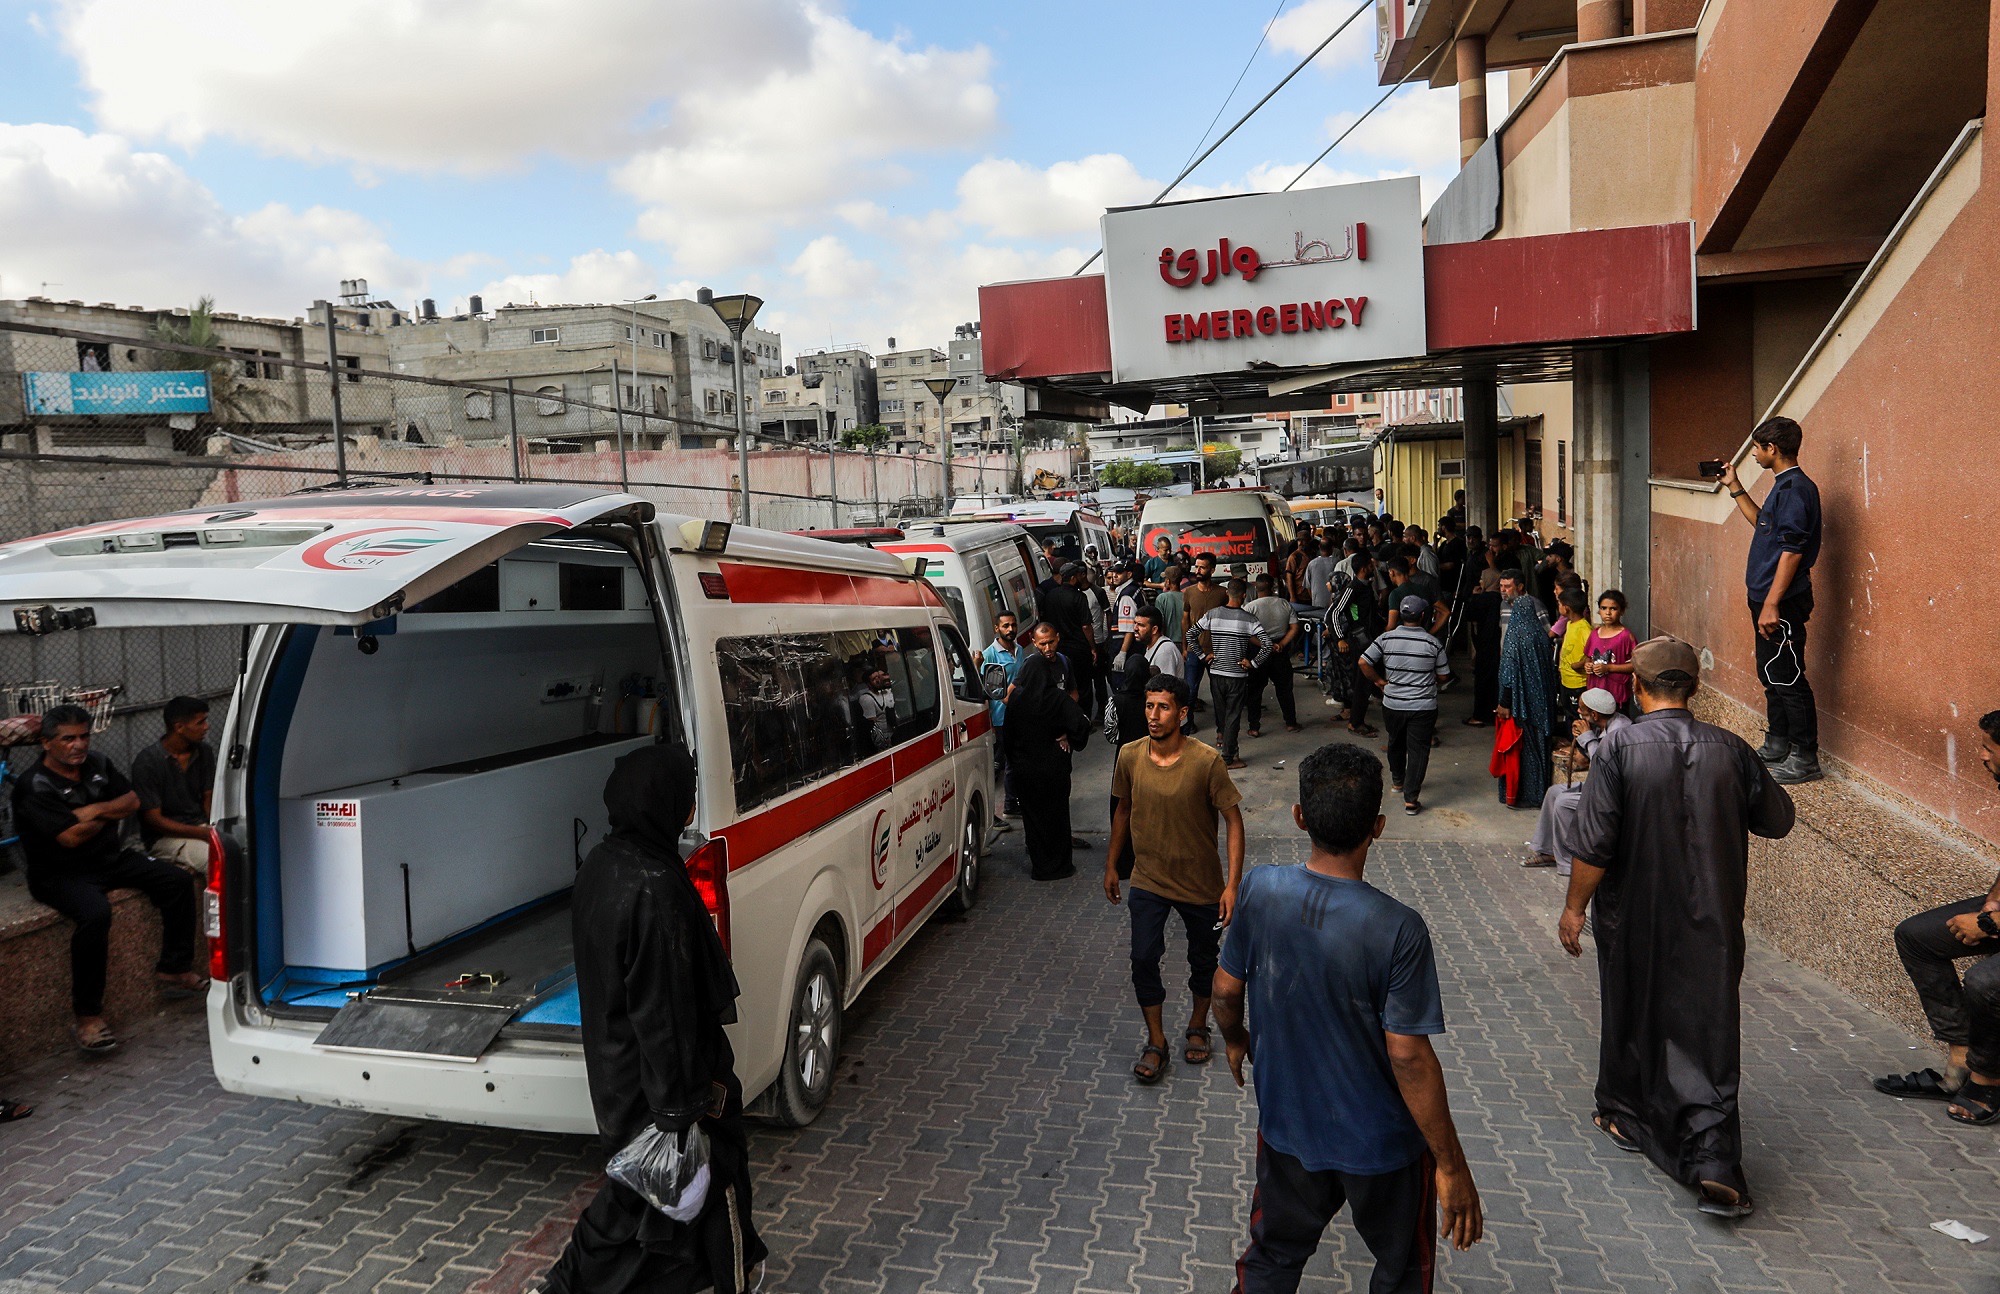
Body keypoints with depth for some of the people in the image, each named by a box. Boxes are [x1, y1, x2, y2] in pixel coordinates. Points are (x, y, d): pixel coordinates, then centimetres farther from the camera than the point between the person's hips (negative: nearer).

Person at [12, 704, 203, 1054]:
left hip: (110, 859, 8)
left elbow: (133, 802, 6)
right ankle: (86, 1015, -25)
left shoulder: (97, 765, 7)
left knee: (178, 881, -6)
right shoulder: (34, 787, -14)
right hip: (60, 874, -7)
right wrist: (109, 815, -4)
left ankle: (174, 970, 4)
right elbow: (70, 837, -21)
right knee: (95, 913, -36)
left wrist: (95, 810, -12)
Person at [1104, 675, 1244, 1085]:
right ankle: (1156, 1043, 15)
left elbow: (1233, 820, -15)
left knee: (1203, 959, 15)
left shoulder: (1206, 760, -21)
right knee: (1143, 959, -4)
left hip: (1202, 882, -2)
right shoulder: (1129, 756, -9)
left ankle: (1197, 1027, 41)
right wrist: (1111, 865, 11)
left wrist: (1233, 883, -19)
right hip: (1148, 881, 2)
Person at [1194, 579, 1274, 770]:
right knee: (1233, 716, 4)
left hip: (1216, 672, 3)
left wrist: (1205, 654, 6)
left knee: (1220, 707, 24)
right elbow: (1267, 645, -18)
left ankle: (1220, 734, 45)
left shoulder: (1212, 615, -3)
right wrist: (1252, 663, -8)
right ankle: (1228, 758, 8)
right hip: (1237, 675, -3)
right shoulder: (1249, 619, -11)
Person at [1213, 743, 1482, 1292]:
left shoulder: (1259, 890, -17)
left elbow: (1226, 990, -4)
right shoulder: (1398, 930, -28)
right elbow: (1409, 1057, -24)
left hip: (1286, 1125, 3)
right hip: (1382, 1143, -3)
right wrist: (1451, 1165, -11)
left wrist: (1235, 1039, 18)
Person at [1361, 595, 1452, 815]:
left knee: (1396, 743, 25)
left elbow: (1364, 662, -8)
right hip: (1423, 707, -2)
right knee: (1418, 750, 2)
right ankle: (1411, 799, -4)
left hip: (1393, 704, 2)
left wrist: (1379, 681, 5)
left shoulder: (1387, 639, -7)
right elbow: (1443, 675, -2)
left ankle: (1398, 781, 44)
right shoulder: (1433, 643, -10)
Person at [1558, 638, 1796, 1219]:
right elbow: (1777, 821, 9)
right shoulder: (1730, 749, -6)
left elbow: (1595, 845, -17)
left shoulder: (1618, 749, -16)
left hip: (1635, 920, -2)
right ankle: (1715, 1163, -3)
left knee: (1633, 1017, 19)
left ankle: (1627, 1116, 37)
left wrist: (1574, 908, -5)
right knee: (1710, 1030, 6)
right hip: (1712, 923, 2)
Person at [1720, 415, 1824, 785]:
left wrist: (1772, 604, -24)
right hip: (1768, 599, 11)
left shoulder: (1795, 487, -16)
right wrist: (1735, 487, 29)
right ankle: (1777, 745, 29)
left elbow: (1792, 549, -22)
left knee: (1788, 678, -5)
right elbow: (1763, 523, 33)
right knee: (1771, 674, 18)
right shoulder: (1784, 486, 15)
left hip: (1783, 602, -11)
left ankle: (1804, 758, 1)